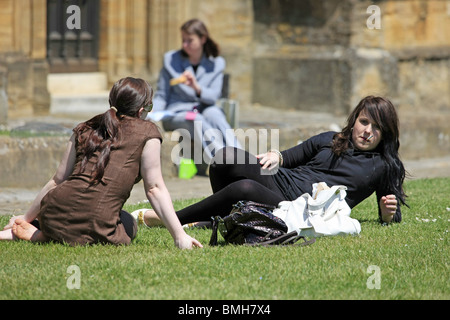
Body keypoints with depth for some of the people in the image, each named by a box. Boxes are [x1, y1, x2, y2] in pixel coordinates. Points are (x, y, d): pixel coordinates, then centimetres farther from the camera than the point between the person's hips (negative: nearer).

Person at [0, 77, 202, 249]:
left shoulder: (85, 129, 20)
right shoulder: (146, 132, 6)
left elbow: (57, 181, 23)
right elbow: (154, 188, 1)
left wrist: (27, 217, 33)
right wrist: (179, 236, 2)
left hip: (53, 211, 7)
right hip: (95, 223, -7)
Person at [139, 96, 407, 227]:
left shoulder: (385, 167, 12)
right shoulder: (328, 141, 22)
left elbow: (393, 216, 16)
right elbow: (291, 157, 23)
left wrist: (389, 213, -10)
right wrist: (276, 156, -2)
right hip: (281, 181, 5)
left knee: (244, 188, -34)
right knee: (225, 158, -23)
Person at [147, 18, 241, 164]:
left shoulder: (216, 63, 8)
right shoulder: (171, 59, 7)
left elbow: (213, 97, -4)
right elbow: (161, 96, 9)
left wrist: (196, 87, -25)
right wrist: (152, 113, -12)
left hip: (204, 109, 1)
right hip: (176, 113, -1)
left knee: (214, 114, -36)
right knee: (197, 121, -37)